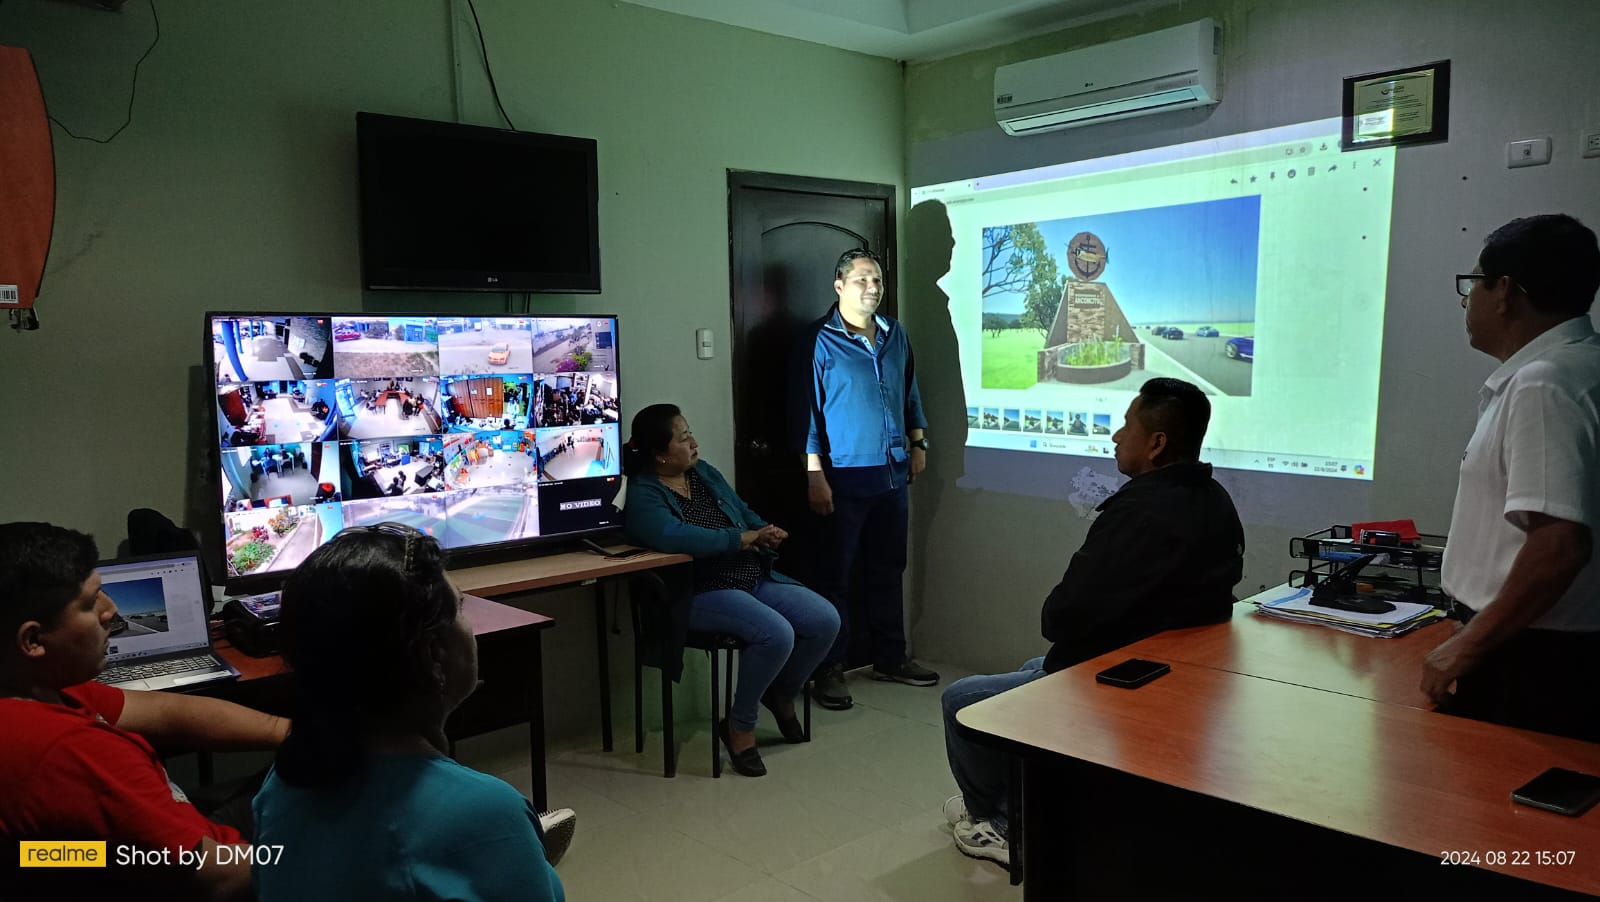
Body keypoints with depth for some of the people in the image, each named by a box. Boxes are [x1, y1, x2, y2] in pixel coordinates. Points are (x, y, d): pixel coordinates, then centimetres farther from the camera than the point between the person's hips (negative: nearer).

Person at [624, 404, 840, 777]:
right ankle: (739, 727, -5)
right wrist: (742, 538, -25)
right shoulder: (643, 495, -11)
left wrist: (765, 532, 0)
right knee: (777, 634, -30)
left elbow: (744, 511, 24)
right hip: (703, 591, -8)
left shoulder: (704, 472, 13)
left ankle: (783, 693, 19)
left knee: (826, 620, -9)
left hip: (756, 576, 8)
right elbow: (673, 535, -31)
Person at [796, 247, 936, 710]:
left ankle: (890, 658, 28)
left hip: (892, 472, 6)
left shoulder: (895, 335, 10)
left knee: (888, 570, 15)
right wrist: (814, 473, -15)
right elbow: (807, 408, -11)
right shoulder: (819, 339, -8)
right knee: (835, 576, 2)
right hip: (844, 477, -6)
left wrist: (918, 442, 15)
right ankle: (829, 671, 11)